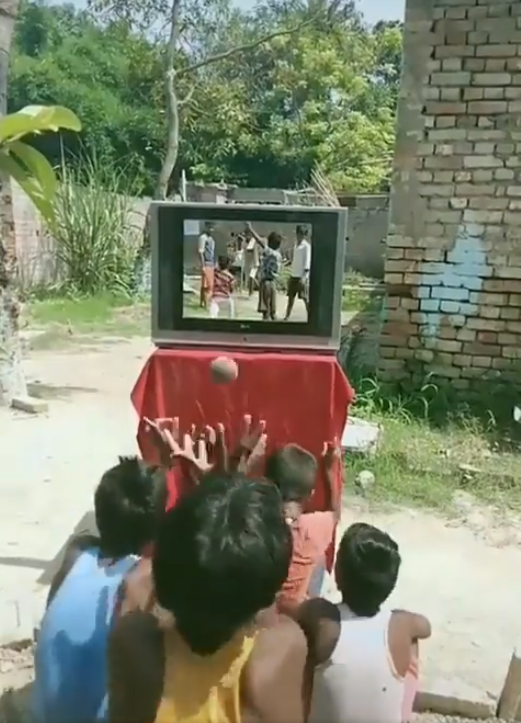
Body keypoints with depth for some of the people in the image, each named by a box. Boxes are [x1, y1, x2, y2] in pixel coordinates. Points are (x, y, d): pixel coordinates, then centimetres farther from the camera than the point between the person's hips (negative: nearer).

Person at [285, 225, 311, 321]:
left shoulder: (306, 246, -9)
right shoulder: (296, 245, 13)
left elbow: (307, 262, -13)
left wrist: (304, 276, -20)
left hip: (302, 276, -7)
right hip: (294, 275, 8)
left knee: (306, 298, -5)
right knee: (291, 297, 10)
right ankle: (287, 316, 16)